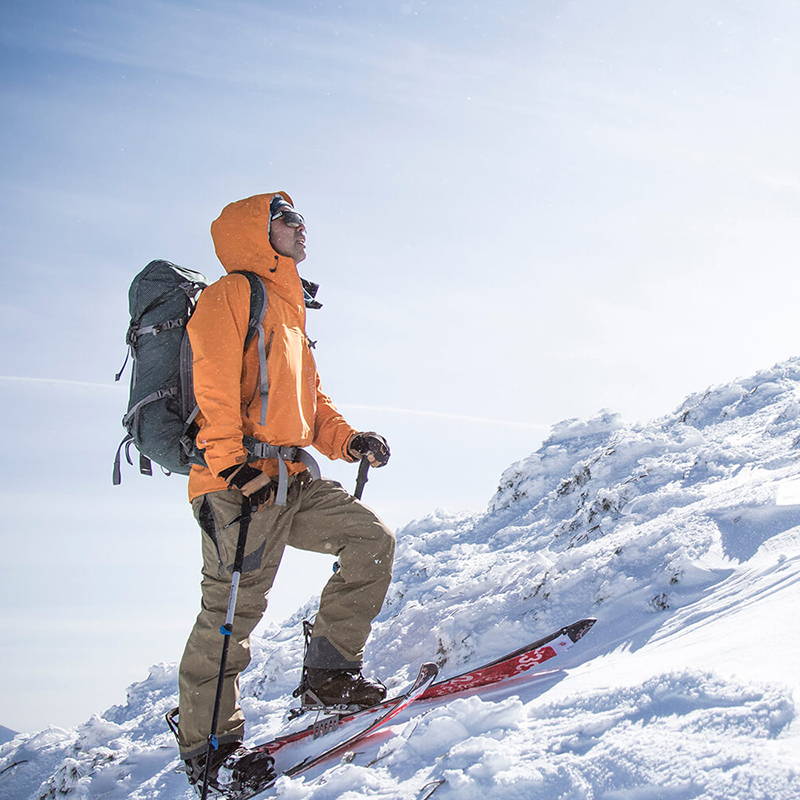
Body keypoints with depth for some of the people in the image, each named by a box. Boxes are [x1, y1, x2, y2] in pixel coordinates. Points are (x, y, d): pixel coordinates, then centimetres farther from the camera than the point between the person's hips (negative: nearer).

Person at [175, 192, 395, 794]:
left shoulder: (290, 312, 27)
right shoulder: (231, 295, -1)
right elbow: (216, 387, -14)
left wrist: (348, 440, 11)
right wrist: (232, 463, -24)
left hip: (292, 480, 9)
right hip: (241, 480, -9)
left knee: (372, 540, -4)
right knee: (232, 609, -6)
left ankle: (329, 673, 0)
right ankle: (207, 744, 5)